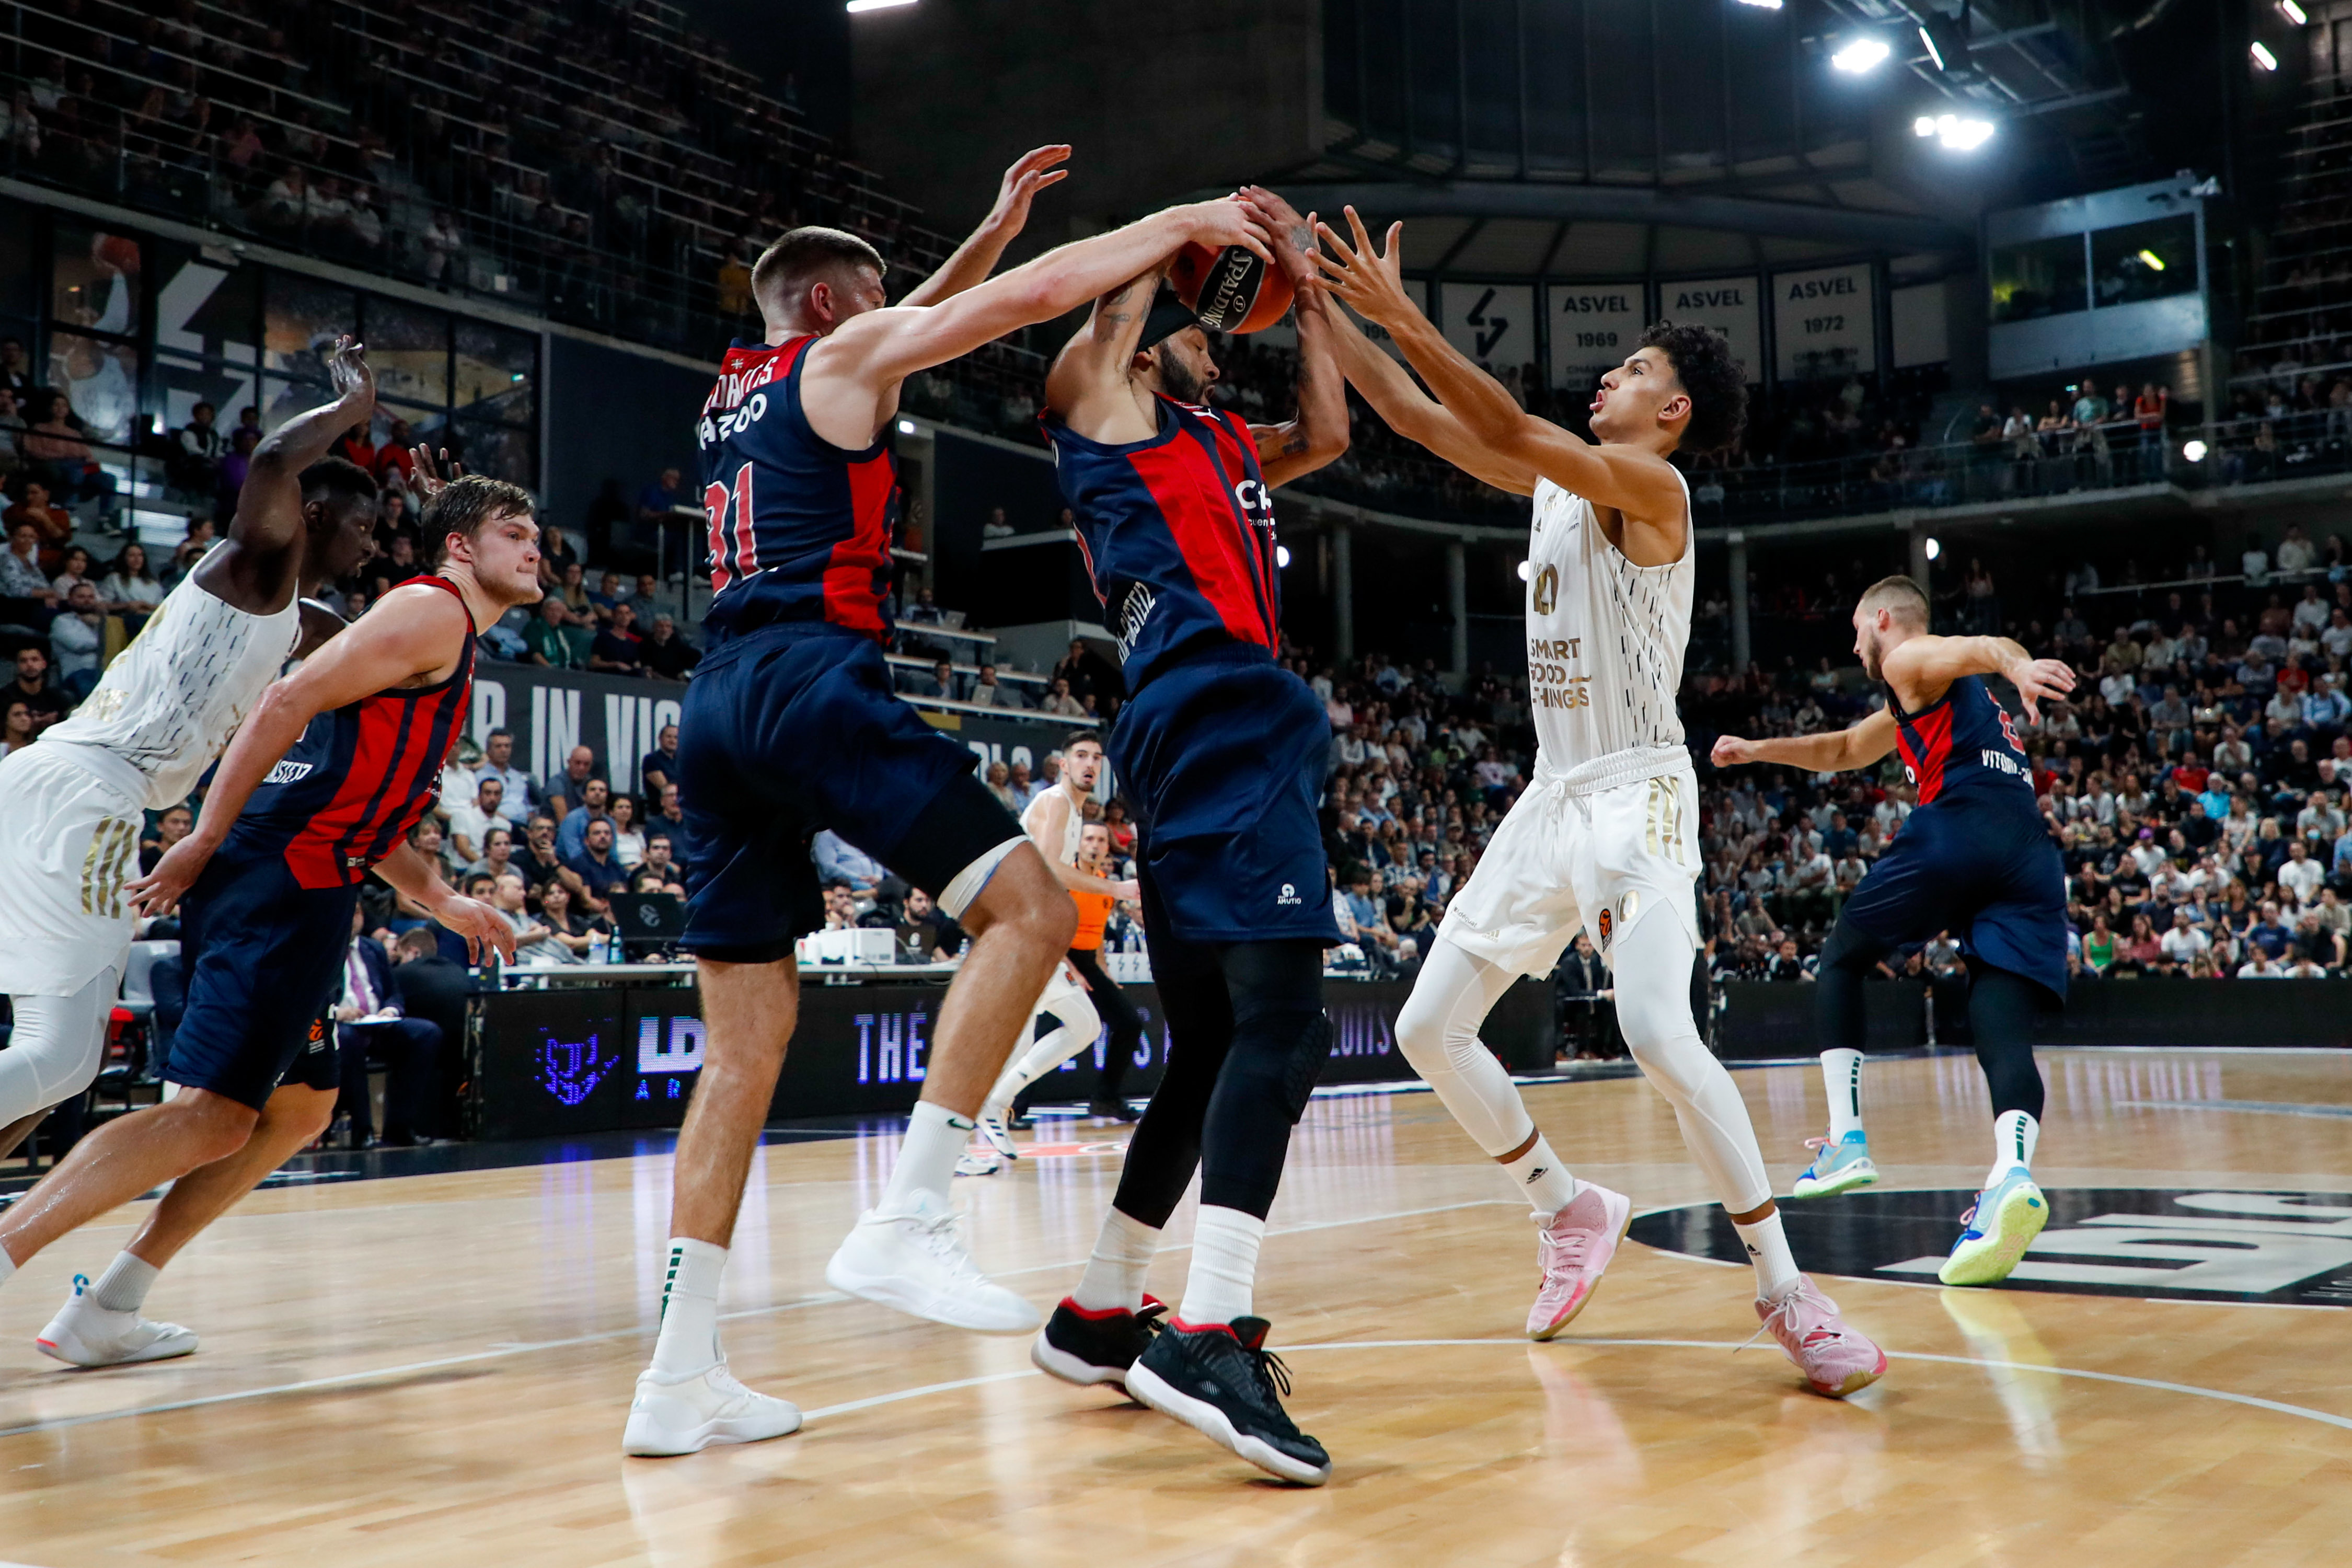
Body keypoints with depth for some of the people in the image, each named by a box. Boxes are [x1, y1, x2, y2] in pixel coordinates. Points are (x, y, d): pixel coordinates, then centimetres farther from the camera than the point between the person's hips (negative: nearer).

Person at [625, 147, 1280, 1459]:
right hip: (814, 675, -8)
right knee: (1028, 906, -7)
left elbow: (915, 329, 44)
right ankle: (906, 1224, -17)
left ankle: (682, 1375, 3)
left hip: (720, 707, 8)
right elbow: (1036, 299, 4)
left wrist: (996, 222, 45)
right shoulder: (839, 358, 8)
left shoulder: (735, 392, 29)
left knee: (748, 1037, 7)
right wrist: (1176, 224, 15)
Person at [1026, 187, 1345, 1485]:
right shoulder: (1106, 403, 10)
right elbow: (1118, 292, 4)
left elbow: (1326, 434, 36)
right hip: (1223, 726, -10)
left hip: (1222, 735, 10)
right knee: (1280, 1019, -23)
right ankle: (1211, 1337, -34)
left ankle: (1097, 1317, 21)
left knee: (1213, 1051, 13)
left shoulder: (1217, 443, 31)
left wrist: (1306, 291, 32)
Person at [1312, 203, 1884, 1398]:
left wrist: (1402, 316, -22)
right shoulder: (1558, 483, 15)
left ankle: (1786, 1291, -12)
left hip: (1637, 795, -9)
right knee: (1429, 1029, 5)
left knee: (1660, 1038, -26)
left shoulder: (1650, 485, -9)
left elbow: (1513, 430, -23)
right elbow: (1416, 417, 16)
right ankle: (1571, 1210, 23)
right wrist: (1326, 306, 10)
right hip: (1553, 795, 9)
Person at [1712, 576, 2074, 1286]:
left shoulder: (1911, 661, 13)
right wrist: (1758, 750, 60)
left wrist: (2017, 666, -34)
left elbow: (1982, 647, -11)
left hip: (1956, 829, -7)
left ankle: (1845, 1140, 5)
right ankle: (2012, 1173, -35)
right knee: (2004, 1030, -7)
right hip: (2030, 851, 7)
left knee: (1841, 960, 15)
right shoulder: (1911, 705, 39)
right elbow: (1842, 751, 55)